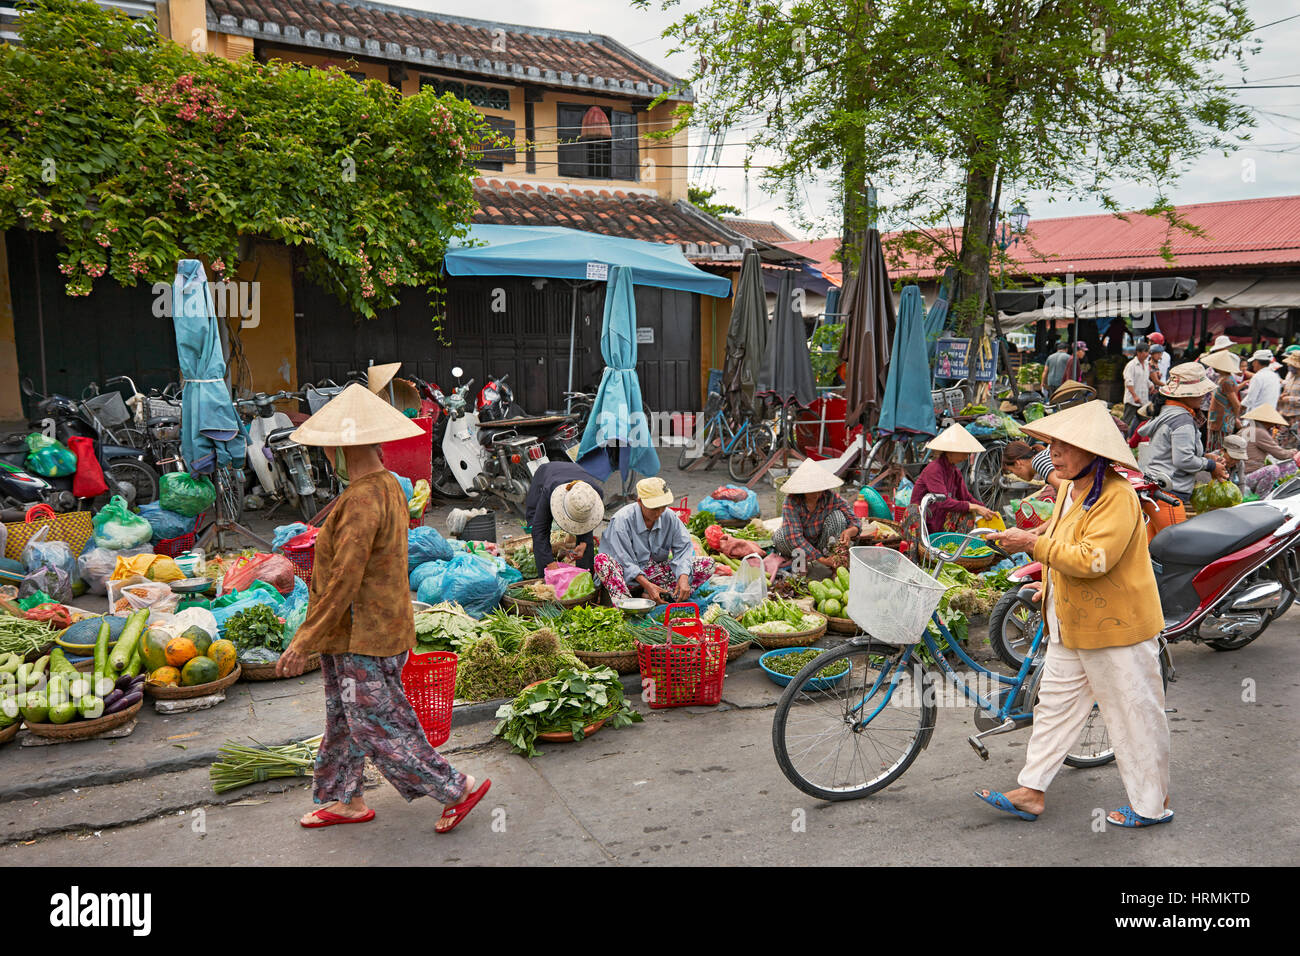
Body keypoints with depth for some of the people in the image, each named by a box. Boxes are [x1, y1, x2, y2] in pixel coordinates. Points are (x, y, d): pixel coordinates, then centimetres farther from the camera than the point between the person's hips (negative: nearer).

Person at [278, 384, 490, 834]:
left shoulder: (361, 501, -26)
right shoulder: (388, 486, 6)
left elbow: (343, 582, -26)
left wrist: (302, 642, -19)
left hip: (364, 638, -10)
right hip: (367, 631, 10)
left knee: (379, 728, 2)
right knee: (345, 721, 21)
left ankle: (459, 789, 13)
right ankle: (346, 800, 37)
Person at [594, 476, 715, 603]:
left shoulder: (669, 516, -6)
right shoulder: (622, 519, -19)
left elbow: (684, 547, -9)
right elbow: (624, 561, -21)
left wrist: (683, 577, -27)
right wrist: (646, 585, -31)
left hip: (655, 571, 5)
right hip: (629, 576, -4)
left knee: (707, 564, -12)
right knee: (601, 560, -35)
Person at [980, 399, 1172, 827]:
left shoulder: (1117, 496, -22)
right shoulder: (1070, 486, 8)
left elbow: (1093, 559, -31)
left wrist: (1034, 545, -28)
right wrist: (1053, 585, 20)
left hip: (1115, 627, -9)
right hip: (1071, 624, 10)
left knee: (1133, 714, 5)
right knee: (1054, 703, 13)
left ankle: (1152, 804, 22)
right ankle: (1031, 793, 21)